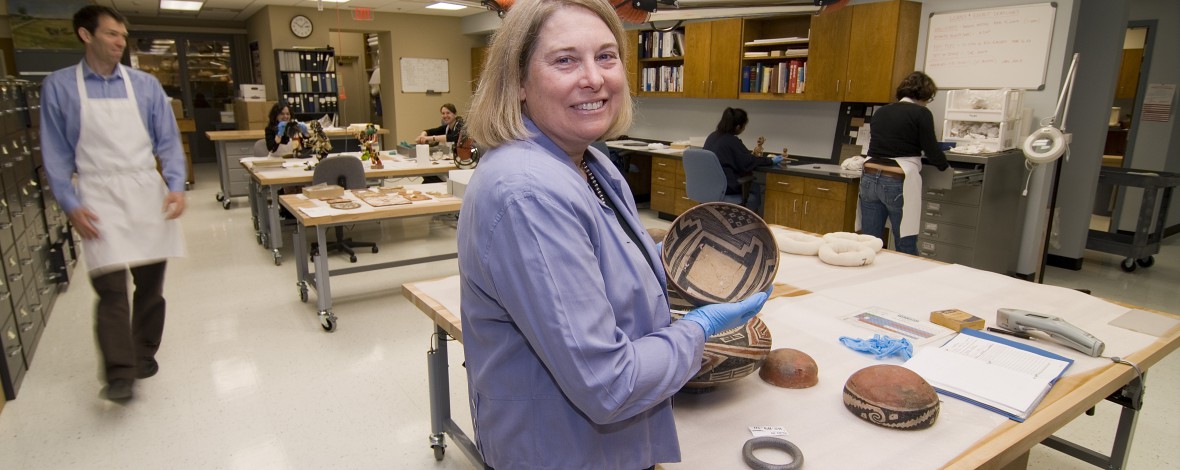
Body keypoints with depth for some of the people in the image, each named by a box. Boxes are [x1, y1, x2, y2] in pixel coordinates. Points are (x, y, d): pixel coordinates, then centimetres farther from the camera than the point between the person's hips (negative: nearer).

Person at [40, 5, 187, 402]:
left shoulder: (145, 85, 7)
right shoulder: (59, 86, 3)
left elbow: (167, 141, 7)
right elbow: (56, 153, 3)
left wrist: (176, 186, -8)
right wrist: (71, 206, -7)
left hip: (148, 194, 2)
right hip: (98, 198, -2)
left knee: (150, 283, 7)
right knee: (111, 287, -10)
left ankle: (144, 355, 23)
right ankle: (119, 373, -5)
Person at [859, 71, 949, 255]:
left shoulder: (881, 111, 14)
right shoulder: (921, 113, -2)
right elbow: (931, 150, -2)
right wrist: (945, 166, 19)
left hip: (870, 177, 5)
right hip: (898, 183, -5)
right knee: (906, 249, 4)